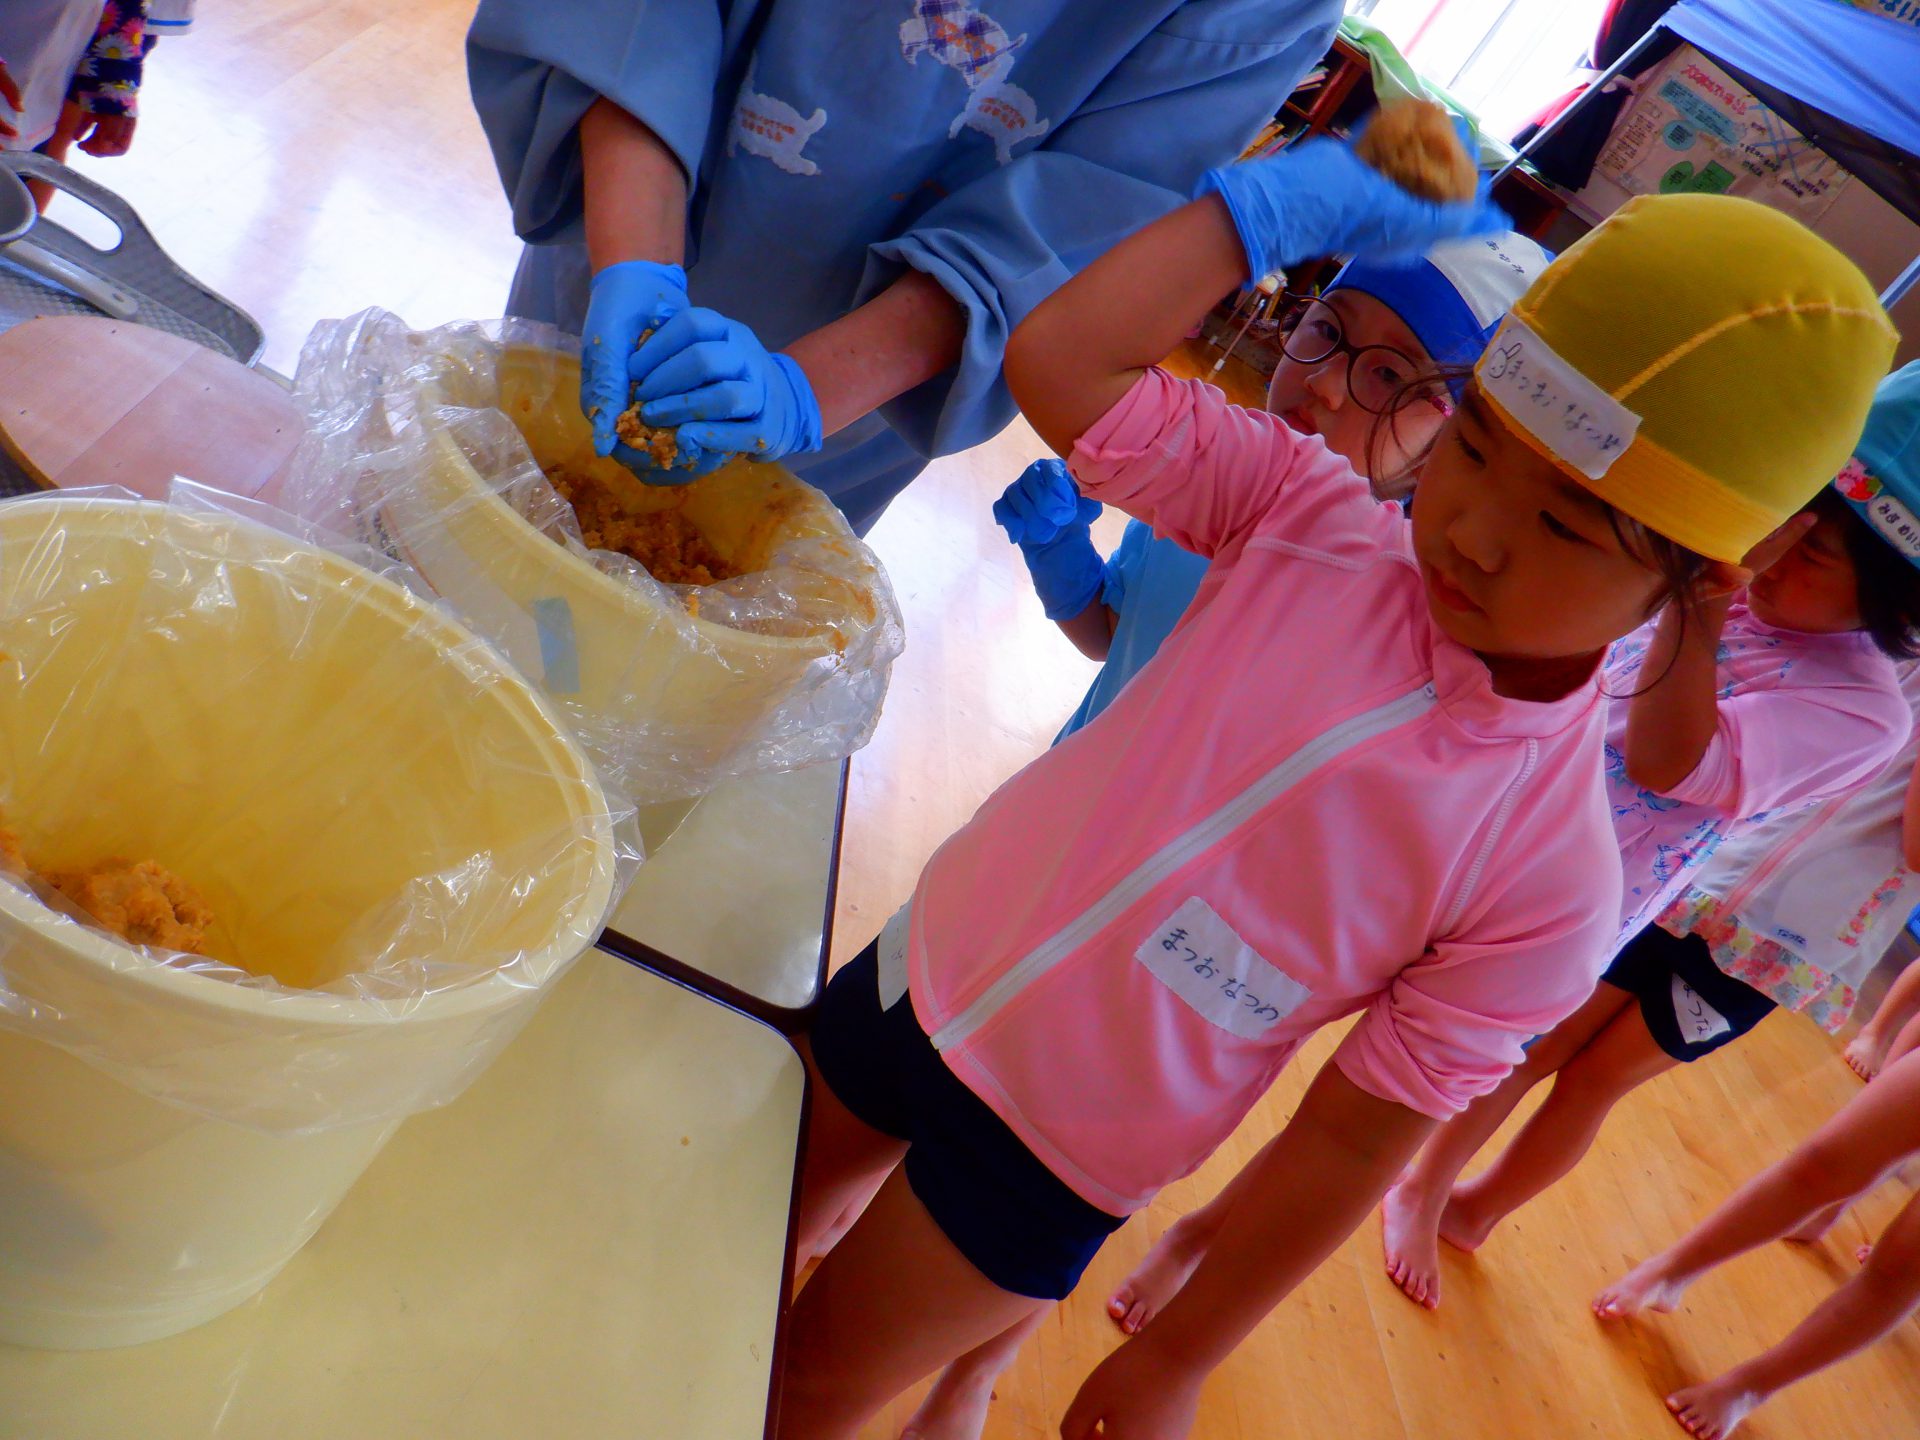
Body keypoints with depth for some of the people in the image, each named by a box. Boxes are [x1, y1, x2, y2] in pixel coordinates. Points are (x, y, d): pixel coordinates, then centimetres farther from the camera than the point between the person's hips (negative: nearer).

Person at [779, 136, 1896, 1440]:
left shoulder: (1551, 878, -21)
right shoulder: (1314, 516, -16)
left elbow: (1354, 1141, -14)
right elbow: (1060, 359, -19)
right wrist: (1289, 202, -21)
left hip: (1045, 1156, -3)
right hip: (926, 973, 4)